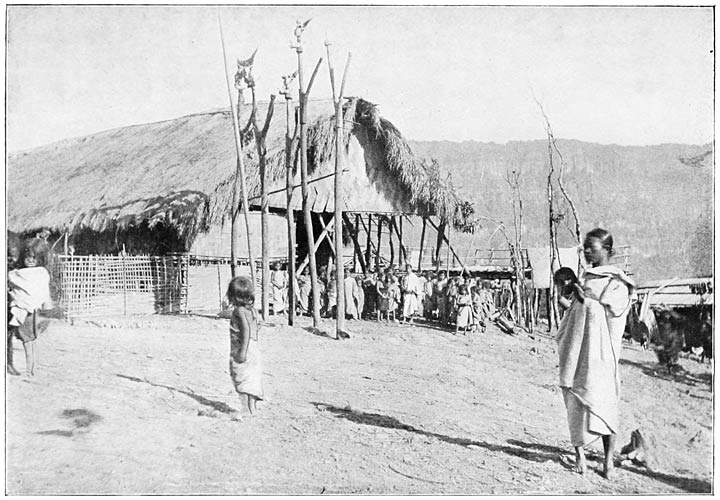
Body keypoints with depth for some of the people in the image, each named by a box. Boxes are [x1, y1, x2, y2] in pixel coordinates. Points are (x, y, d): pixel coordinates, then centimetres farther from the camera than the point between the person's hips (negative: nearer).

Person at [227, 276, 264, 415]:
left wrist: (243, 351, -24)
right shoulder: (252, 310, 11)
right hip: (254, 350, 8)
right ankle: (254, 408, 15)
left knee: (243, 383, -5)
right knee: (252, 382, 12)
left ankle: (248, 411, -8)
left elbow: (246, 330, -22)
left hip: (242, 351, -8)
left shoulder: (239, 311, -11)